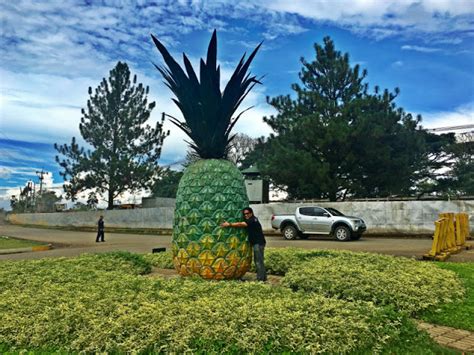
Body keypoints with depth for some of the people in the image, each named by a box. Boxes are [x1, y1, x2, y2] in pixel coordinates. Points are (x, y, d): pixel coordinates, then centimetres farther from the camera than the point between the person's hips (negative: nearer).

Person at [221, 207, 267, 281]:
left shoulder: (252, 220, -16)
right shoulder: (252, 220, 15)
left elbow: (240, 224, -22)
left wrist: (229, 224, -20)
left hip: (259, 243, -10)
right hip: (256, 243, 10)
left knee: (259, 261, -6)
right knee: (257, 261, 16)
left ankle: (261, 278, -1)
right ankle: (263, 277, 23)